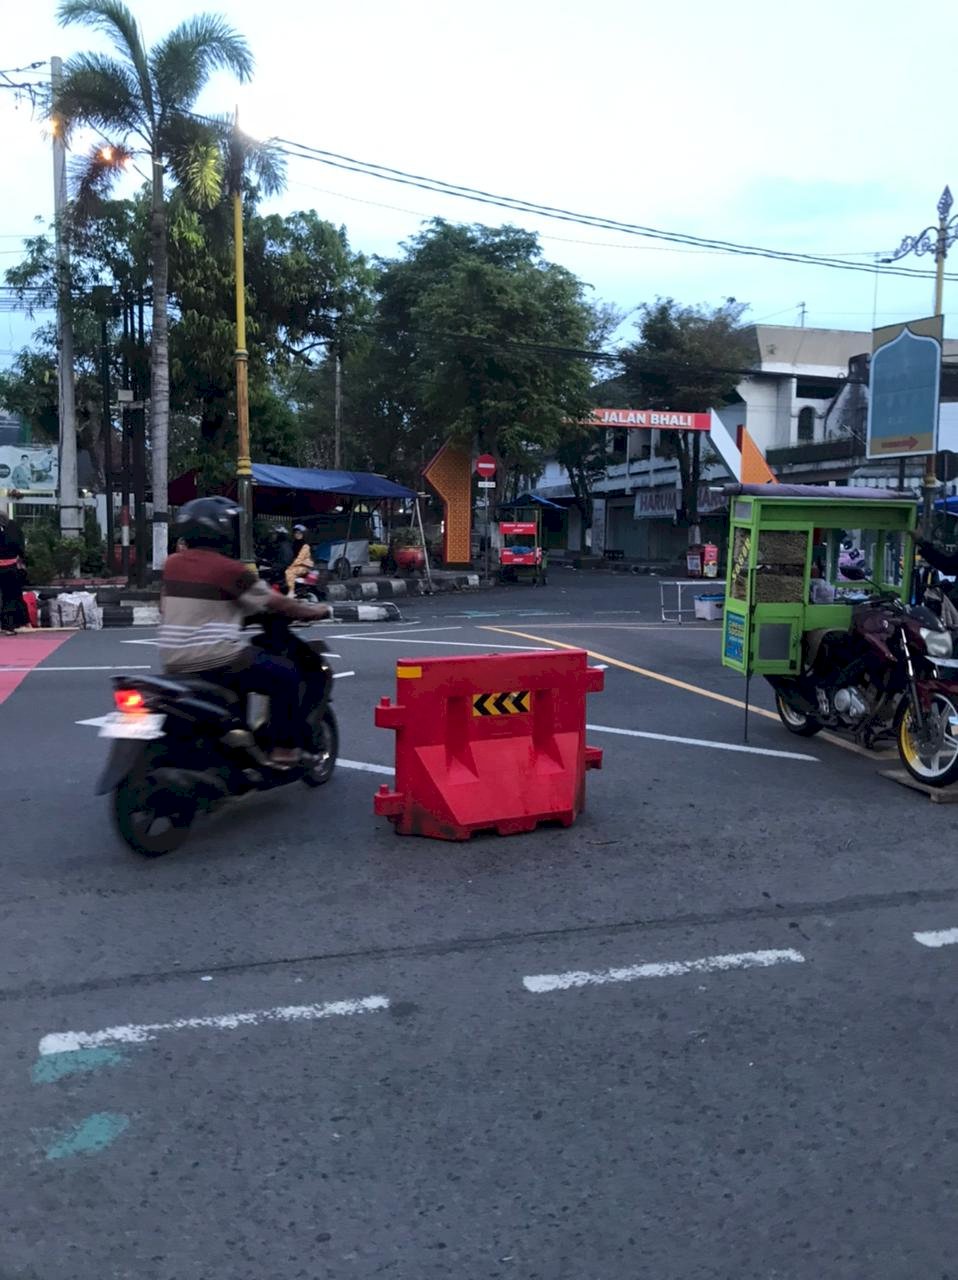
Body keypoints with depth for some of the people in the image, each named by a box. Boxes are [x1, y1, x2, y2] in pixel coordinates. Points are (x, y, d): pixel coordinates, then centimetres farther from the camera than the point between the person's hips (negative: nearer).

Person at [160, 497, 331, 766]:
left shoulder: (173, 564, 8)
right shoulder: (227, 568, -12)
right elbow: (274, 603, -8)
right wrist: (315, 611, 6)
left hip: (174, 662, 8)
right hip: (215, 660, -8)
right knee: (286, 674, 6)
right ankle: (284, 748, 5)